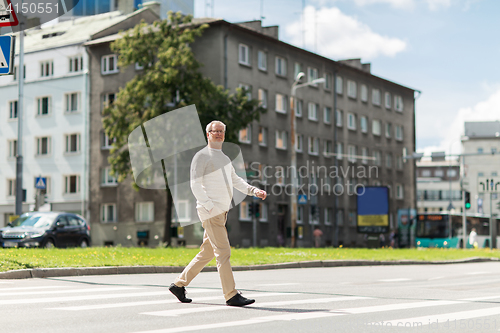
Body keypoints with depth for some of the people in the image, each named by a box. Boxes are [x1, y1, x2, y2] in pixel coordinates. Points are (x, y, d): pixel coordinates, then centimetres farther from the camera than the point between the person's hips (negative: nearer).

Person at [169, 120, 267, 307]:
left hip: (222, 212, 9)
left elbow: (235, 181, 28)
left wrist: (254, 191, 11)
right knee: (223, 252, -12)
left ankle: (179, 284, 22)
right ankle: (231, 295, -12)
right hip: (210, 212, -9)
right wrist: (210, 206, -22)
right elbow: (195, 185, -11)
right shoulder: (201, 156, -4)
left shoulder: (225, 158, 23)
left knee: (207, 253, 12)